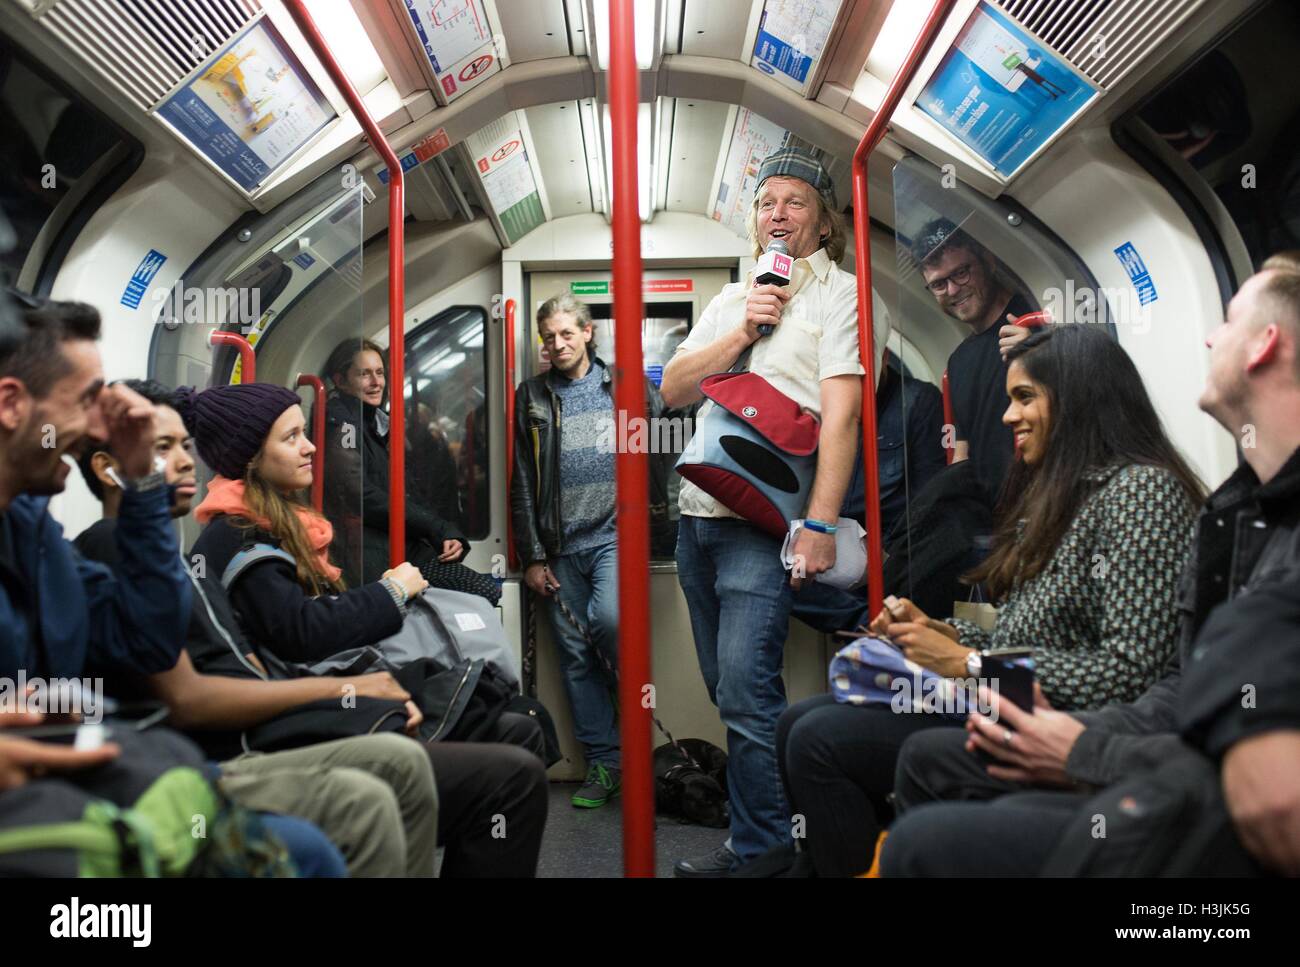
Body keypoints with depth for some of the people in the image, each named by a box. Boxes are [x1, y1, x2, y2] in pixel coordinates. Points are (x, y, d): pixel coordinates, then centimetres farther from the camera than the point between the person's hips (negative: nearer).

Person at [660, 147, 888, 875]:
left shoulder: (843, 294, 0)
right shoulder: (731, 300, 21)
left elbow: (842, 413, -12)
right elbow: (674, 388, 10)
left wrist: (820, 525, -20)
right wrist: (742, 334, -4)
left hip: (765, 521, -7)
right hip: (699, 508, 7)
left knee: (747, 692, -11)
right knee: (730, 688, 12)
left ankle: (762, 852, 4)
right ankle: (768, 827, 27)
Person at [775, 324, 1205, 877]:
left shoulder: (1141, 489, -12)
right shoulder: (1062, 491, 16)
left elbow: (1127, 673, -21)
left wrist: (967, 662, -17)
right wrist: (944, 633, 0)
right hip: (1006, 704, 9)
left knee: (819, 740, -18)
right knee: (798, 723, 0)